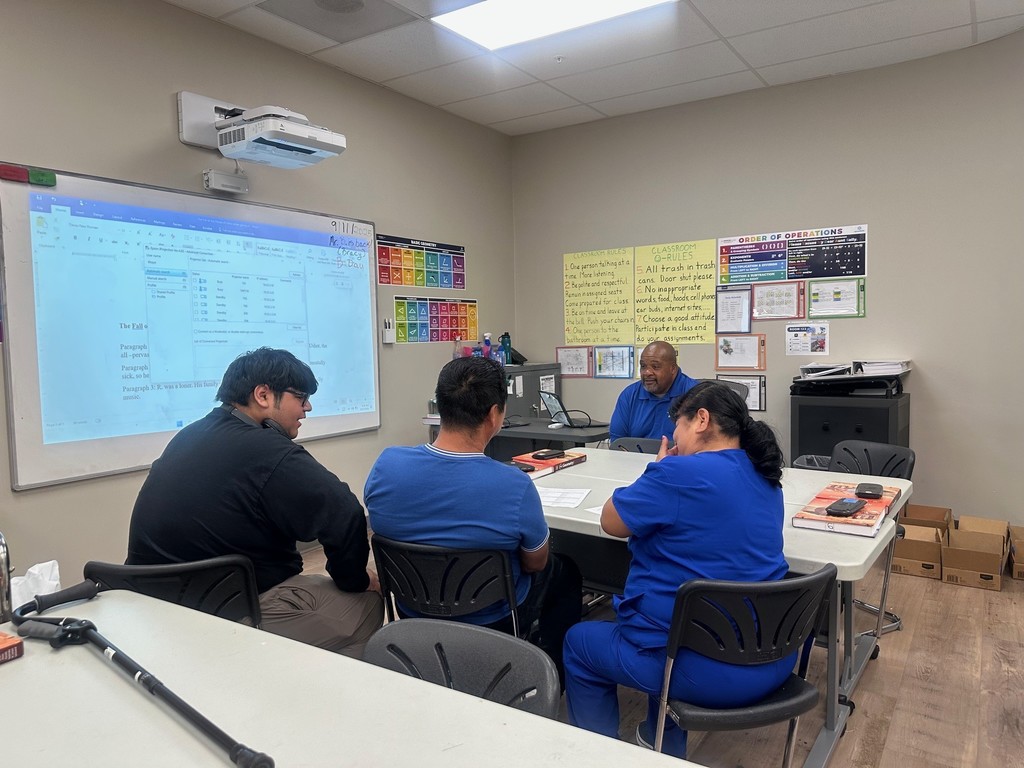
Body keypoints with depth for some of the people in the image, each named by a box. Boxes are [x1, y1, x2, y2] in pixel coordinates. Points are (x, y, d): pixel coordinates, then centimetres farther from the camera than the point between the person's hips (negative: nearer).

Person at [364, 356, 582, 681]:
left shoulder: (386, 463, -21)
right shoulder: (515, 487, -33)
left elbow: (380, 528, 0)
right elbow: (535, 564, -14)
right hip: (491, 622, -4)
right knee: (566, 572, 26)